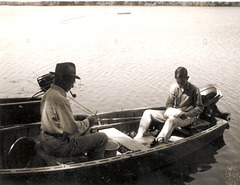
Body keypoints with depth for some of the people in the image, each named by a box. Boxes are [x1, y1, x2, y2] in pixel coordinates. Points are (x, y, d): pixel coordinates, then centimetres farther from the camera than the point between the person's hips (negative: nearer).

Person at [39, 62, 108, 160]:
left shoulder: (48, 93, 6)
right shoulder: (59, 99, -25)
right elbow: (72, 128, -24)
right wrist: (88, 121, -7)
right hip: (59, 146, -10)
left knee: (85, 130, 28)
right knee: (102, 138, -3)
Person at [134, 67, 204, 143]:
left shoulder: (194, 90, -8)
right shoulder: (174, 87, 4)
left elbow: (200, 107, -5)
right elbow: (169, 103, 9)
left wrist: (186, 114, -19)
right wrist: (170, 110, -14)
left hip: (187, 117, -6)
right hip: (173, 113, 6)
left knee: (171, 120, -42)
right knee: (148, 113, -4)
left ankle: (158, 141, -52)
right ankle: (138, 137, -12)